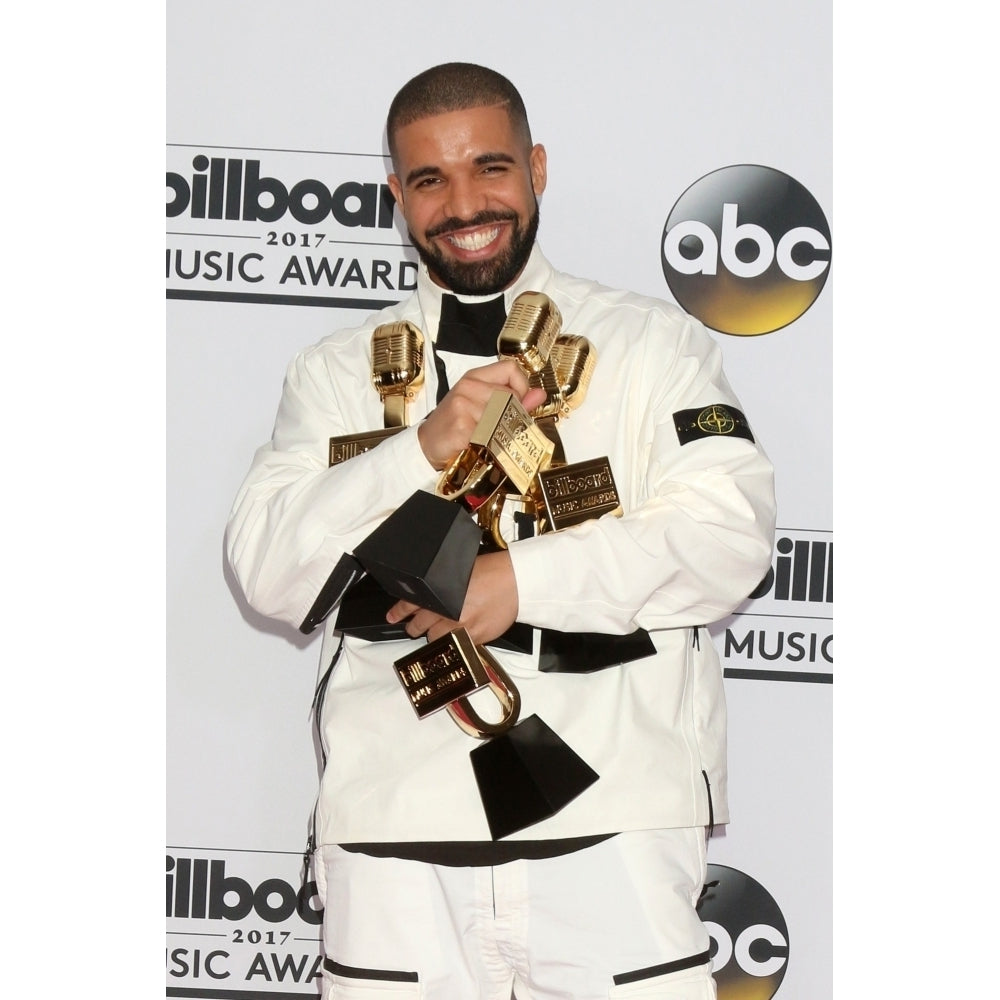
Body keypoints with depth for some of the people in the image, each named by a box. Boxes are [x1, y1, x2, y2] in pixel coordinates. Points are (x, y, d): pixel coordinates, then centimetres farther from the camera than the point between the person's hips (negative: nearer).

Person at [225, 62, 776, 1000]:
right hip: (395, 828, 1)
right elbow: (266, 570, 2)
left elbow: (730, 536, -2)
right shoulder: (337, 370, 14)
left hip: (611, 819, -1)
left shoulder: (653, 341, 10)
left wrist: (524, 577, -14)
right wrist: (425, 447, -12)